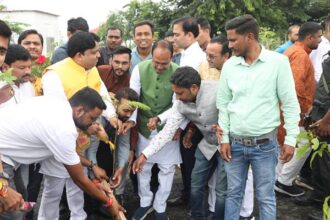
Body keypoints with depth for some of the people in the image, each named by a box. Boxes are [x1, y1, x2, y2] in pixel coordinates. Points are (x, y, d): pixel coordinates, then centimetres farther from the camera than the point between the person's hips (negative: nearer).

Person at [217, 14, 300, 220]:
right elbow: (223, 105, 6)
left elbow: (290, 104, -5)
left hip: (265, 144, -3)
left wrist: (290, 139, -7)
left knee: (266, 197, 10)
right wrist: (224, 139, 3)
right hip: (235, 143, 3)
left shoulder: (278, 62, -9)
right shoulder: (229, 66, 1)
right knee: (233, 193, 15)